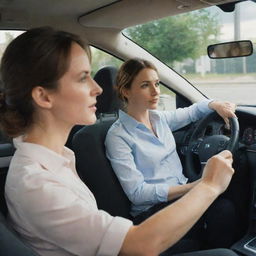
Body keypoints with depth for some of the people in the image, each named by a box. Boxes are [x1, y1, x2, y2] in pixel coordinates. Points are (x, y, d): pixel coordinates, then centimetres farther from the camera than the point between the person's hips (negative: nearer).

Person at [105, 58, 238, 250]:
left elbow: (192, 112, 27)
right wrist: (192, 187, -22)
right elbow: (136, 192, -16)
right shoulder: (118, 136, -11)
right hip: (151, 211, -6)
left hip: (181, 194, 7)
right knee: (223, 209, -28)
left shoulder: (159, 118, 9)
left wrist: (216, 104, 4)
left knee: (225, 207, -23)